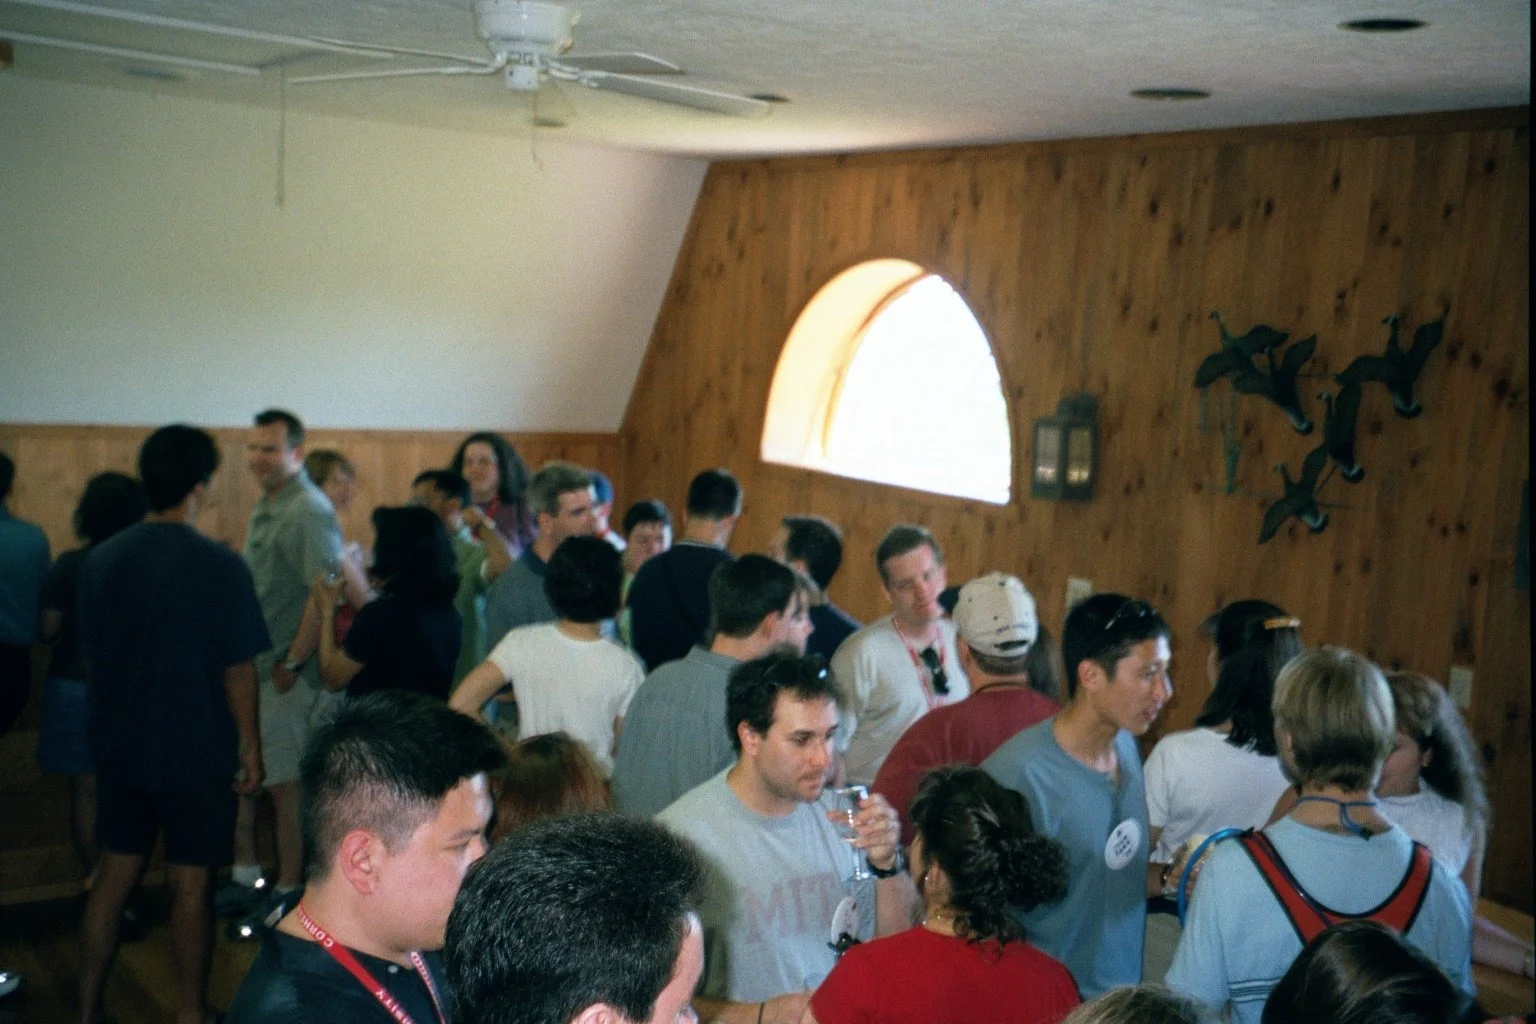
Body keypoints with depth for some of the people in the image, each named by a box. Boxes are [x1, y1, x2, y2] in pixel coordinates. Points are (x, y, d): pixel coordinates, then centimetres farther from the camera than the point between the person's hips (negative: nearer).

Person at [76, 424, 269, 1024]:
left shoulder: (102, 561, 0)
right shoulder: (219, 567, -15)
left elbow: (90, 658, 7)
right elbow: (237, 669, -13)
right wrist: (249, 745, -2)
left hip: (120, 748, 5)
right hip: (196, 751, -5)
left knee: (114, 874, 16)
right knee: (190, 884, 7)